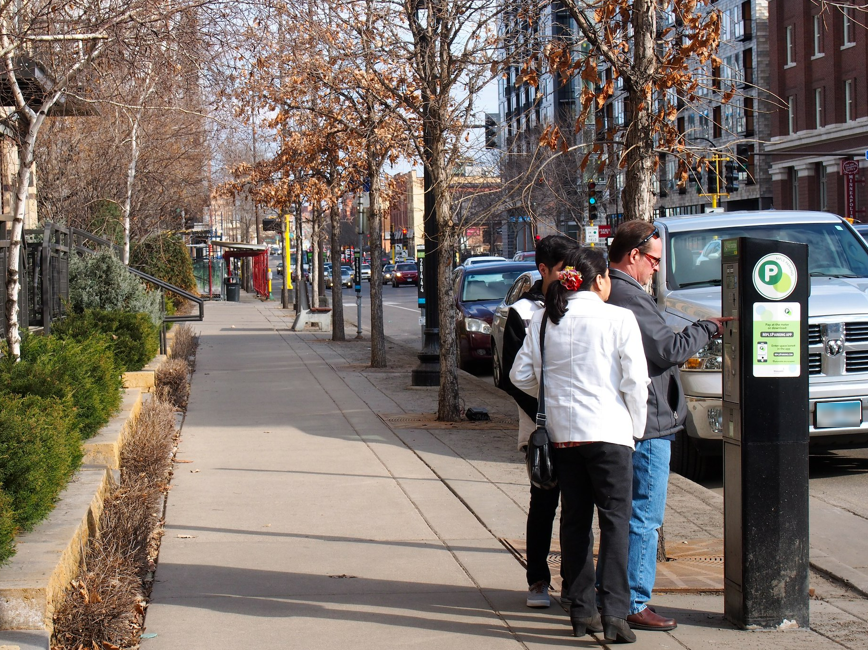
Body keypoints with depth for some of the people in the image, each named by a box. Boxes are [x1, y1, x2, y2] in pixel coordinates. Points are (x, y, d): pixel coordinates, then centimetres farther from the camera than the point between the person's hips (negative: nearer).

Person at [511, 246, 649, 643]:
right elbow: (635, 380, -8)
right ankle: (613, 612, -9)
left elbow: (521, 375, 9)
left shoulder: (543, 320, 5)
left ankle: (581, 610, 16)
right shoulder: (618, 319, -8)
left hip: (562, 432, 5)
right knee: (614, 520, -1)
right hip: (608, 431, -4)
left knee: (574, 519, 12)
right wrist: (636, 427, 4)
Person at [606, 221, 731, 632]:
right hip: (647, 427, -11)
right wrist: (710, 327, -4)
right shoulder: (628, 298, -19)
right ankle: (633, 605, 0)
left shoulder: (608, 293, 13)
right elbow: (672, 349, -19)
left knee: (625, 514, 17)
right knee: (644, 517, -4)